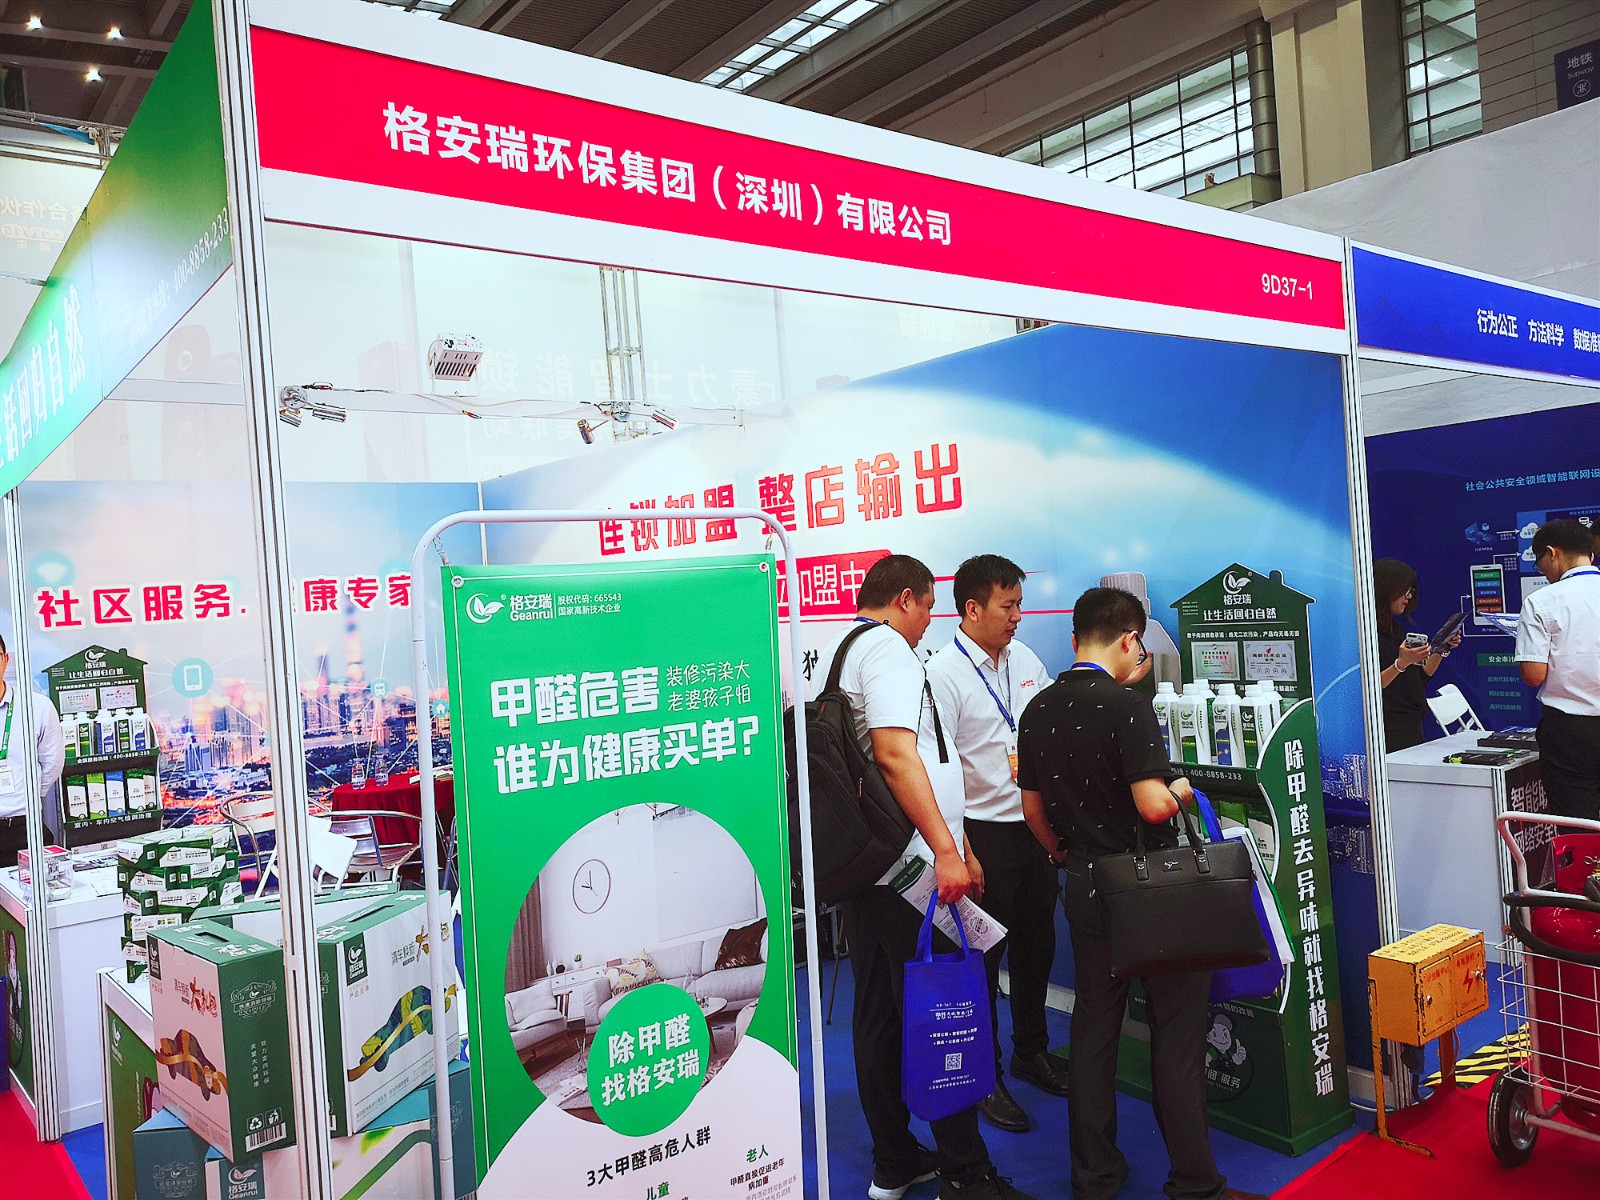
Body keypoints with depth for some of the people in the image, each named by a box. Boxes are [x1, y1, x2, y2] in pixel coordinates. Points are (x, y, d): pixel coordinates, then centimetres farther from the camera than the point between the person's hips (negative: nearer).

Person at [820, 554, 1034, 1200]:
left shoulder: (834, 653, 19)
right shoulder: (888, 647, -10)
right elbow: (896, 753, -24)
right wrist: (946, 849, -24)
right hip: (910, 867, -10)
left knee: (878, 1016, 14)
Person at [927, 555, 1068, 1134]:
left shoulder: (1026, 660, 7)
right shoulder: (942, 674, -15)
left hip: (1037, 827, 7)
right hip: (984, 832, -7)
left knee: (1037, 945, 19)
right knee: (982, 957, 4)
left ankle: (1031, 1051, 39)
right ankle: (983, 1079, 20)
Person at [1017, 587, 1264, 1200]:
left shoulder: (1038, 711, 3)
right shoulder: (1126, 706, -18)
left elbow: (1034, 810, 10)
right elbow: (1153, 805, -25)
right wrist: (1180, 789, -3)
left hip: (1083, 889, 6)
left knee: (1093, 1028, 14)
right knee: (1177, 1033, 6)